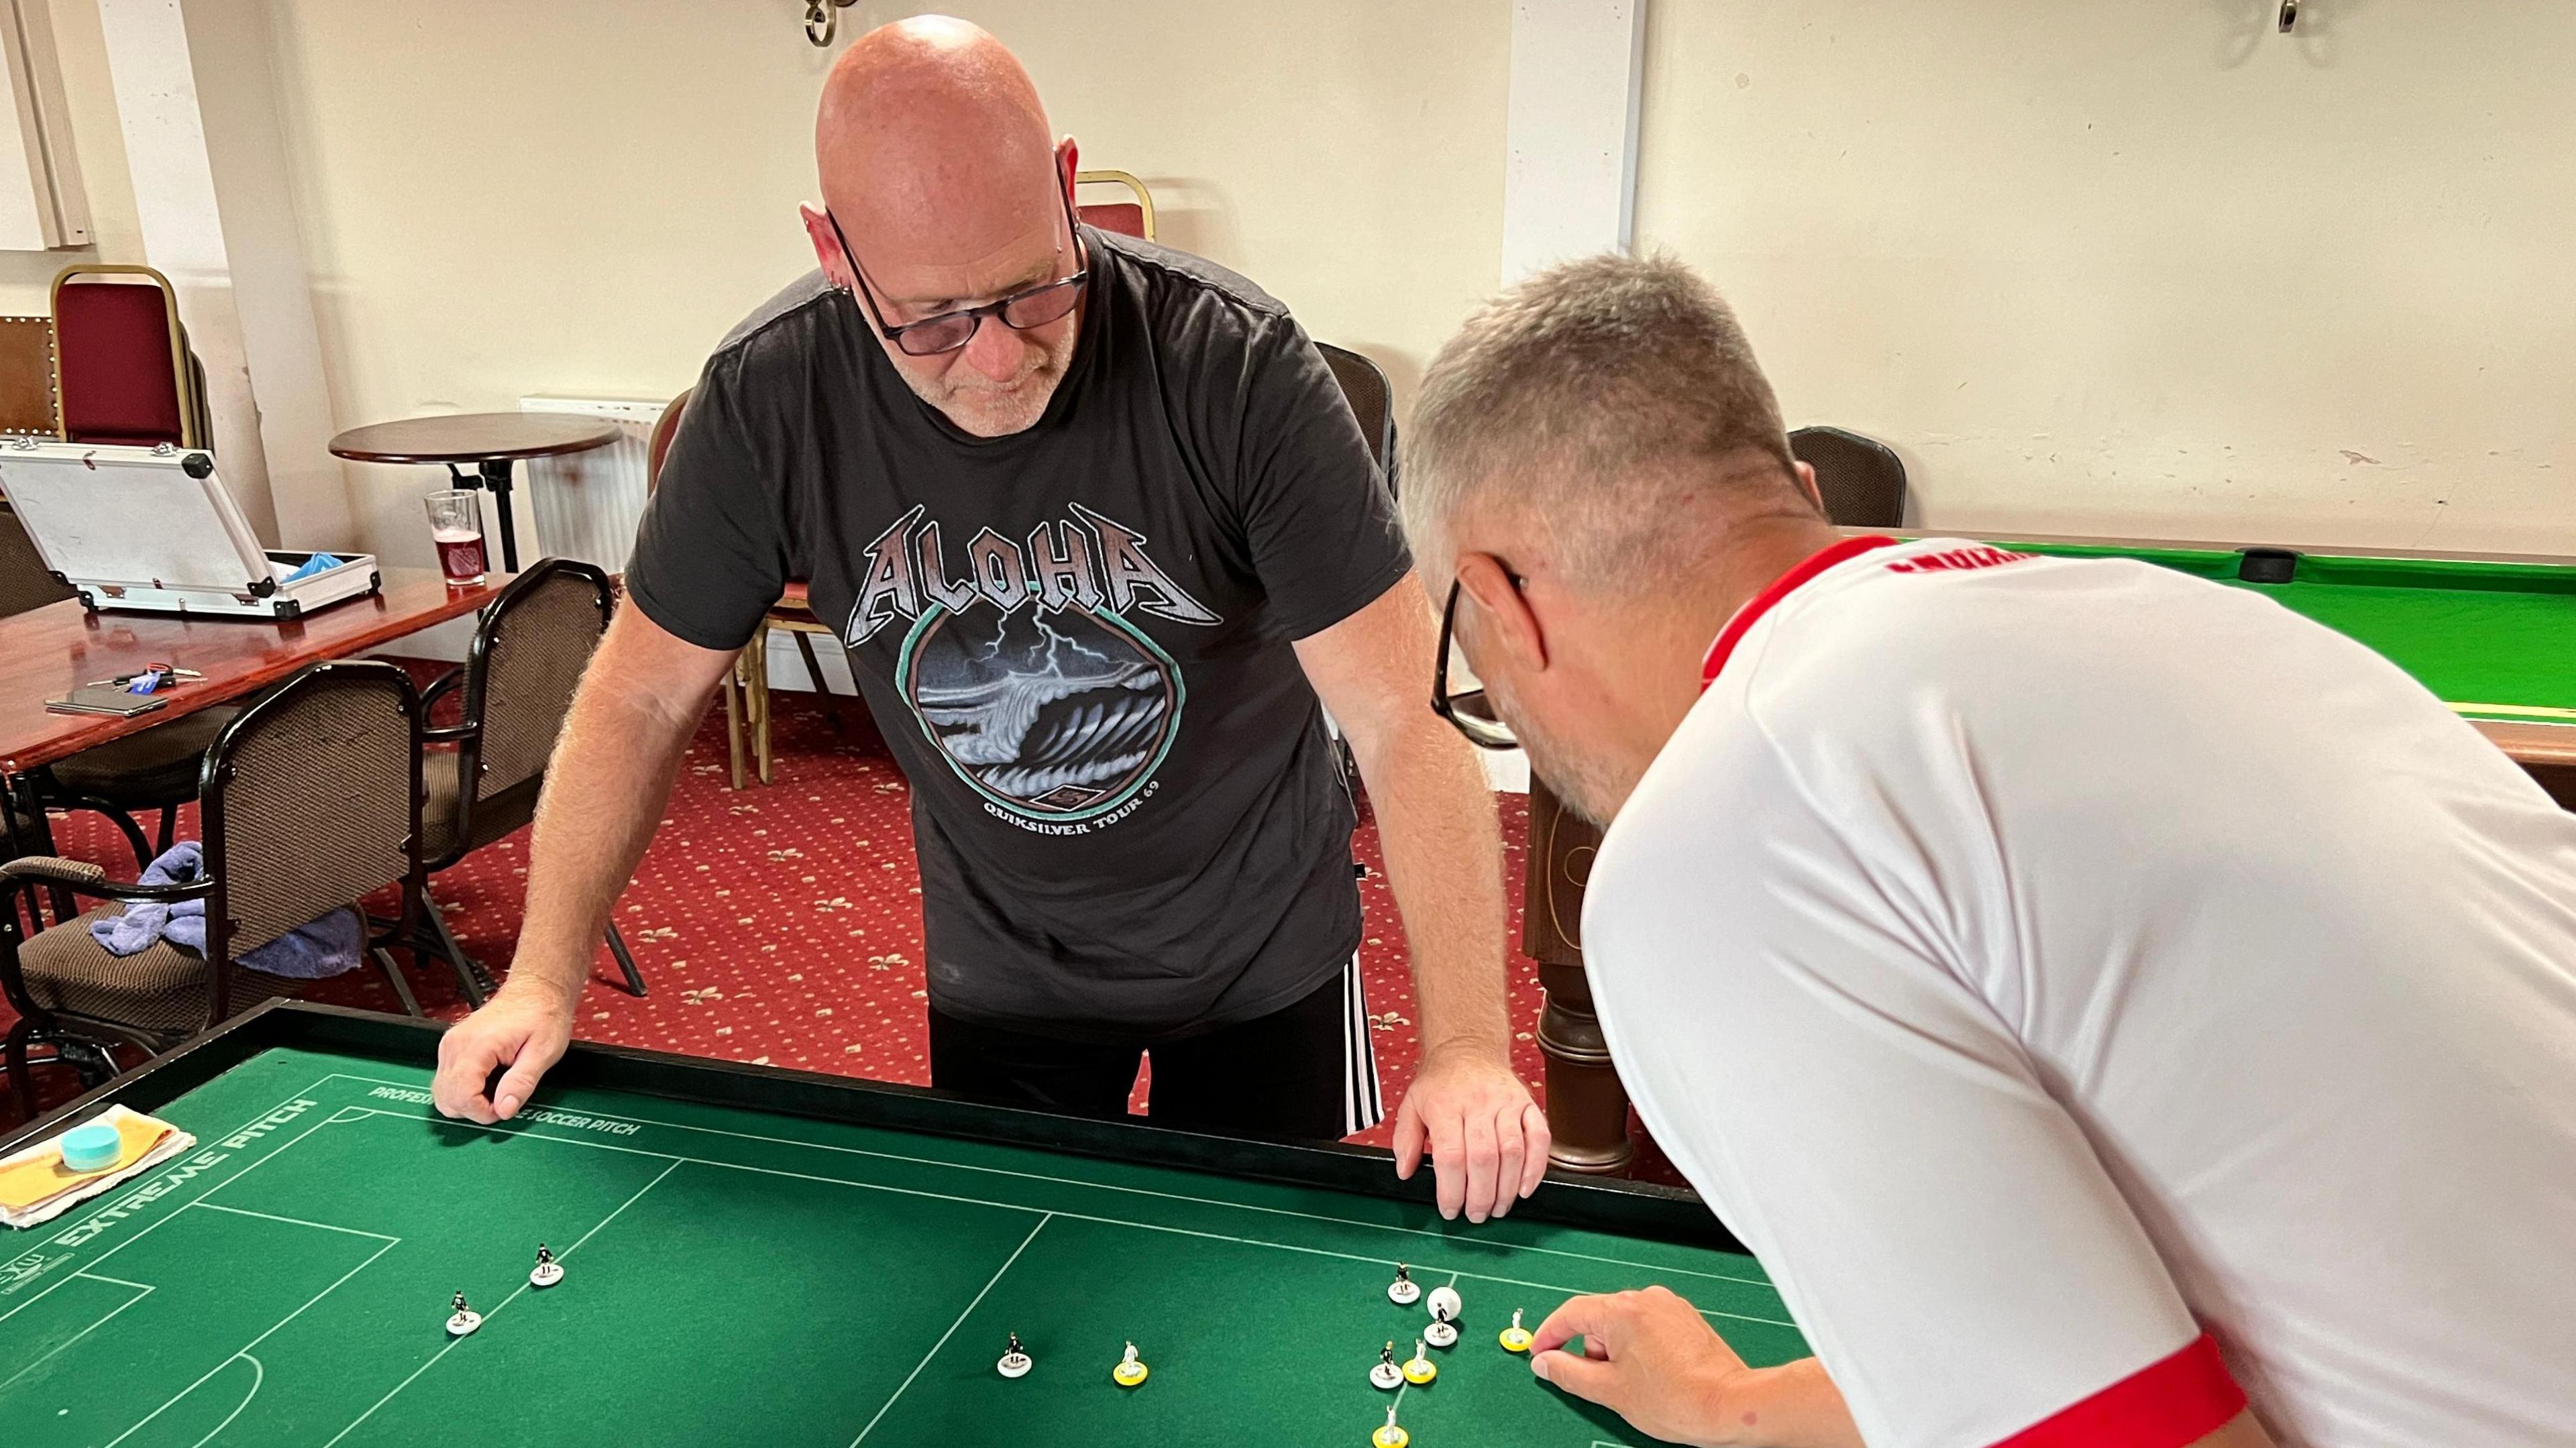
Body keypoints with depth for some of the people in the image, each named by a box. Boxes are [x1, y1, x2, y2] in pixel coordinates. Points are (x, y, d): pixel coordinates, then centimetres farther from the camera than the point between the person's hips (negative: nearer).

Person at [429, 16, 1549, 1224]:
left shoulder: (1234, 364, -27)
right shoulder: (768, 400, -19)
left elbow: (1408, 718, -27)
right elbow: (643, 696, -5)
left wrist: (1466, 1050, -31)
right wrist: (543, 981, -7)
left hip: (1259, 955, -1)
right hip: (1001, 970, 2)